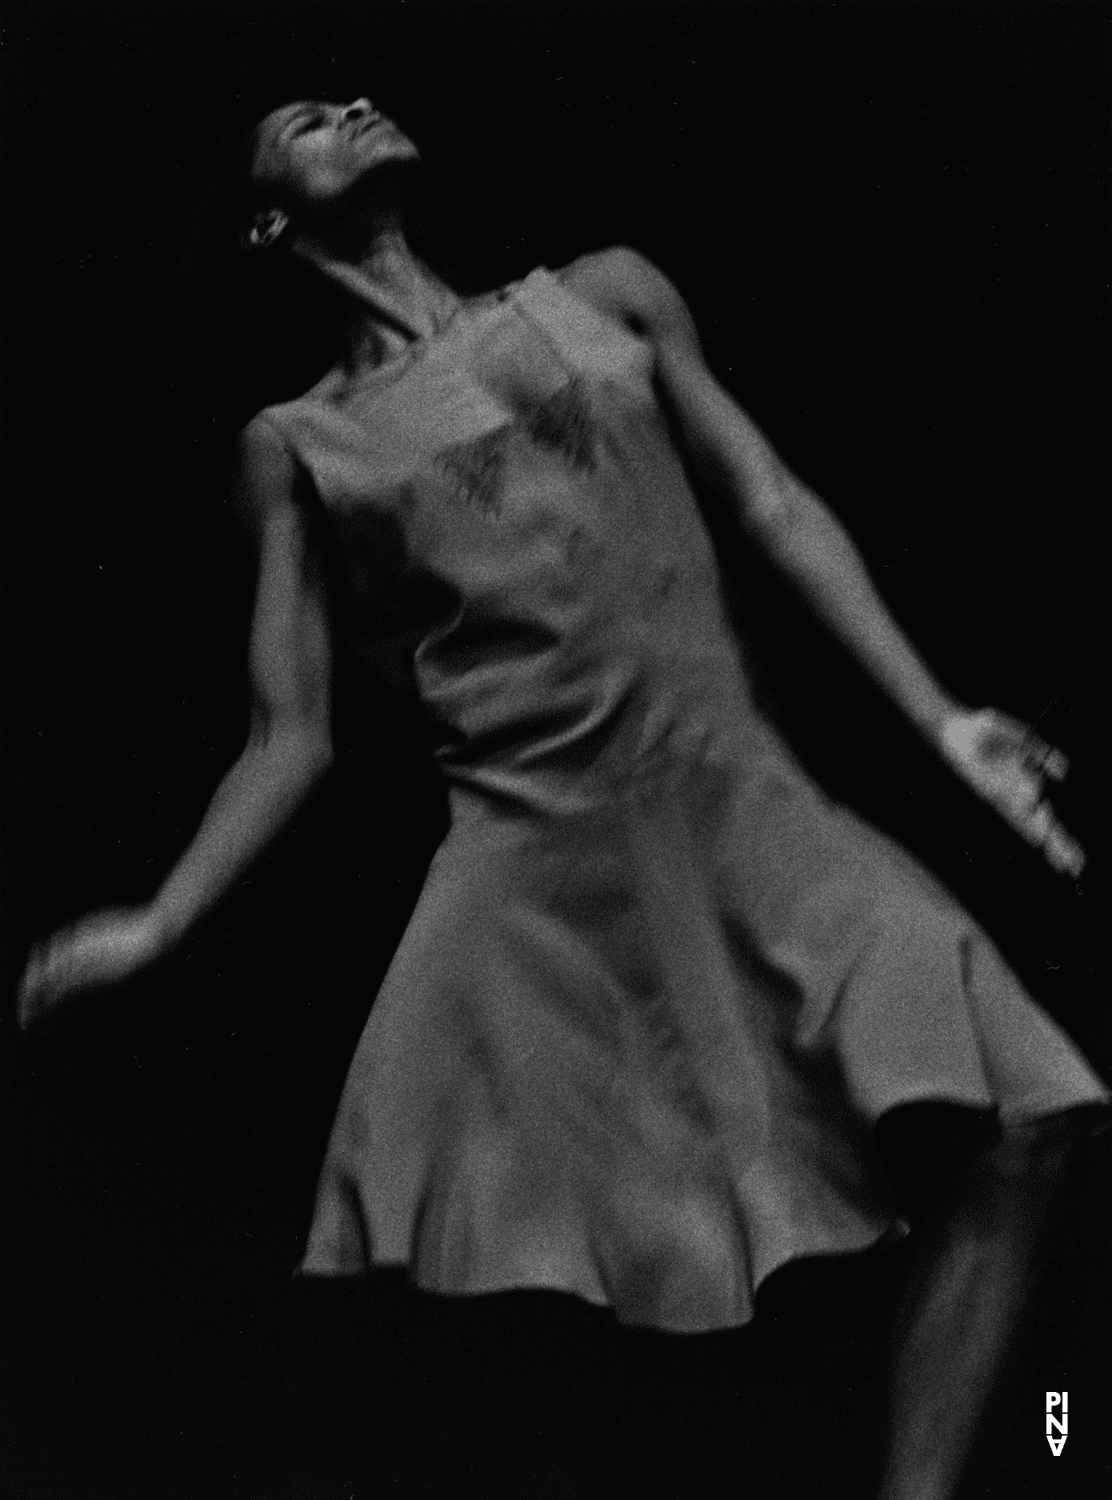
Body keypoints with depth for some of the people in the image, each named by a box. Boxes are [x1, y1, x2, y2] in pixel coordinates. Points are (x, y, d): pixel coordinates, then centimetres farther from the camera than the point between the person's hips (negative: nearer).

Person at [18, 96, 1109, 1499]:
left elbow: (773, 508, 14)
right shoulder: (295, 446, 11)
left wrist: (939, 718, 7)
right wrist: (157, 924, -1)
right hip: (526, 856, -1)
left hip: (738, 793, 2)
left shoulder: (607, 295, 15)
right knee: (417, 1263, -8)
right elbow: (293, 734, 10)